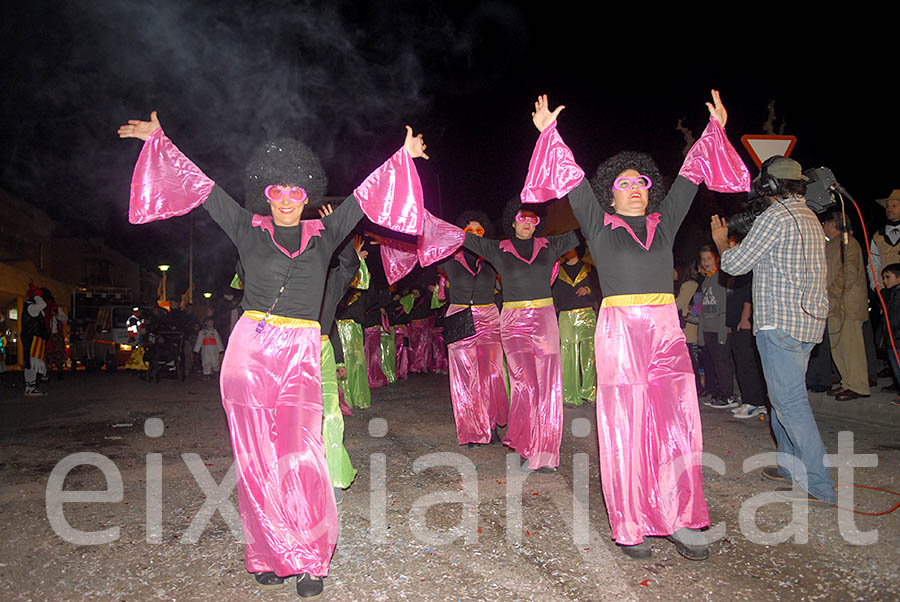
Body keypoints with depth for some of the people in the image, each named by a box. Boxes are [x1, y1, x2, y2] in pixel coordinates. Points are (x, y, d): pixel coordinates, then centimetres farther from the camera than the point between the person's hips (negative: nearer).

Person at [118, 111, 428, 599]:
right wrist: (158, 140, 20)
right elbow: (203, 188, 16)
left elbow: (361, 199, 14)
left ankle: (310, 558, 4)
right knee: (256, 458, 3)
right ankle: (270, 555, 16)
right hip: (249, 348, 1)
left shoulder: (322, 234, 12)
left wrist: (402, 156, 16)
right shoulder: (250, 230, 11)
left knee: (299, 454, -8)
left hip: (300, 353, -1)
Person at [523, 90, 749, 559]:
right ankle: (629, 526, 6)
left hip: (666, 331, 4)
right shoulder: (600, 225, 9)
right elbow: (571, 179, 7)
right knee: (624, 429, -2)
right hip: (619, 332, -3)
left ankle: (680, 521, 11)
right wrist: (548, 131, 7)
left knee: (678, 425, 1)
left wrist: (715, 127, 30)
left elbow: (689, 177, 24)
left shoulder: (664, 223, 18)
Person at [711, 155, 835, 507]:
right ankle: (791, 467, 28)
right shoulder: (810, 217, 17)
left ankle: (818, 486, -4)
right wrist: (736, 243, 27)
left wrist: (721, 241, 10)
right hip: (808, 322, 10)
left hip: (781, 325, -10)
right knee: (784, 396, 18)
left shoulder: (776, 215, -11)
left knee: (790, 401, -7)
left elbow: (736, 265, -9)